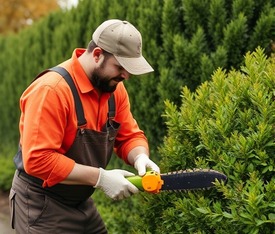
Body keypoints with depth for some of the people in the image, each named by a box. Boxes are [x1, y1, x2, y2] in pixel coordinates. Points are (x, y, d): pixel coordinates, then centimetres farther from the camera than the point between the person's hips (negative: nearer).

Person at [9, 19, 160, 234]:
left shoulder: (113, 87, -1)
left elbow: (130, 136, 6)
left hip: (82, 202, 8)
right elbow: (38, 159, -30)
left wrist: (140, 158, -17)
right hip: (42, 206, -8)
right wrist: (100, 177, -29)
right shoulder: (51, 90, -26)